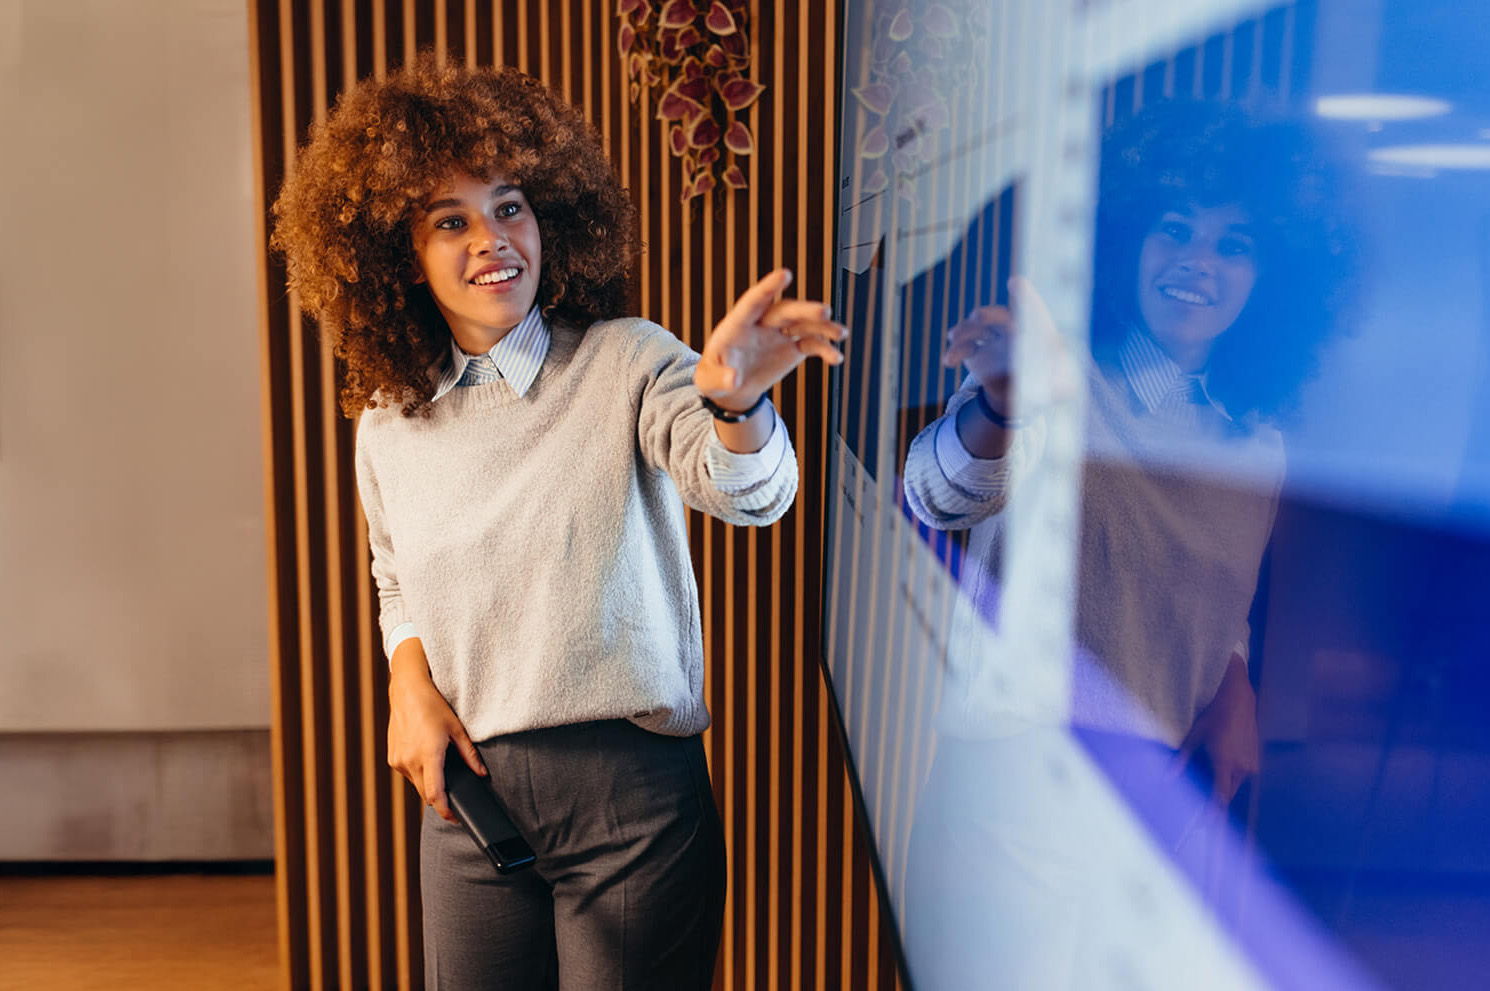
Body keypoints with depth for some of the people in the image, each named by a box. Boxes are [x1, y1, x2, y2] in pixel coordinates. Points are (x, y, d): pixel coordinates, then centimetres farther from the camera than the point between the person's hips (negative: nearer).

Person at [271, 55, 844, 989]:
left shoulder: (626, 362, -9)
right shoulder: (389, 421, 4)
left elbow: (750, 491, -25)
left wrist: (734, 398, -46)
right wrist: (410, 680, 1)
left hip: (631, 786, -3)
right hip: (469, 793, 4)